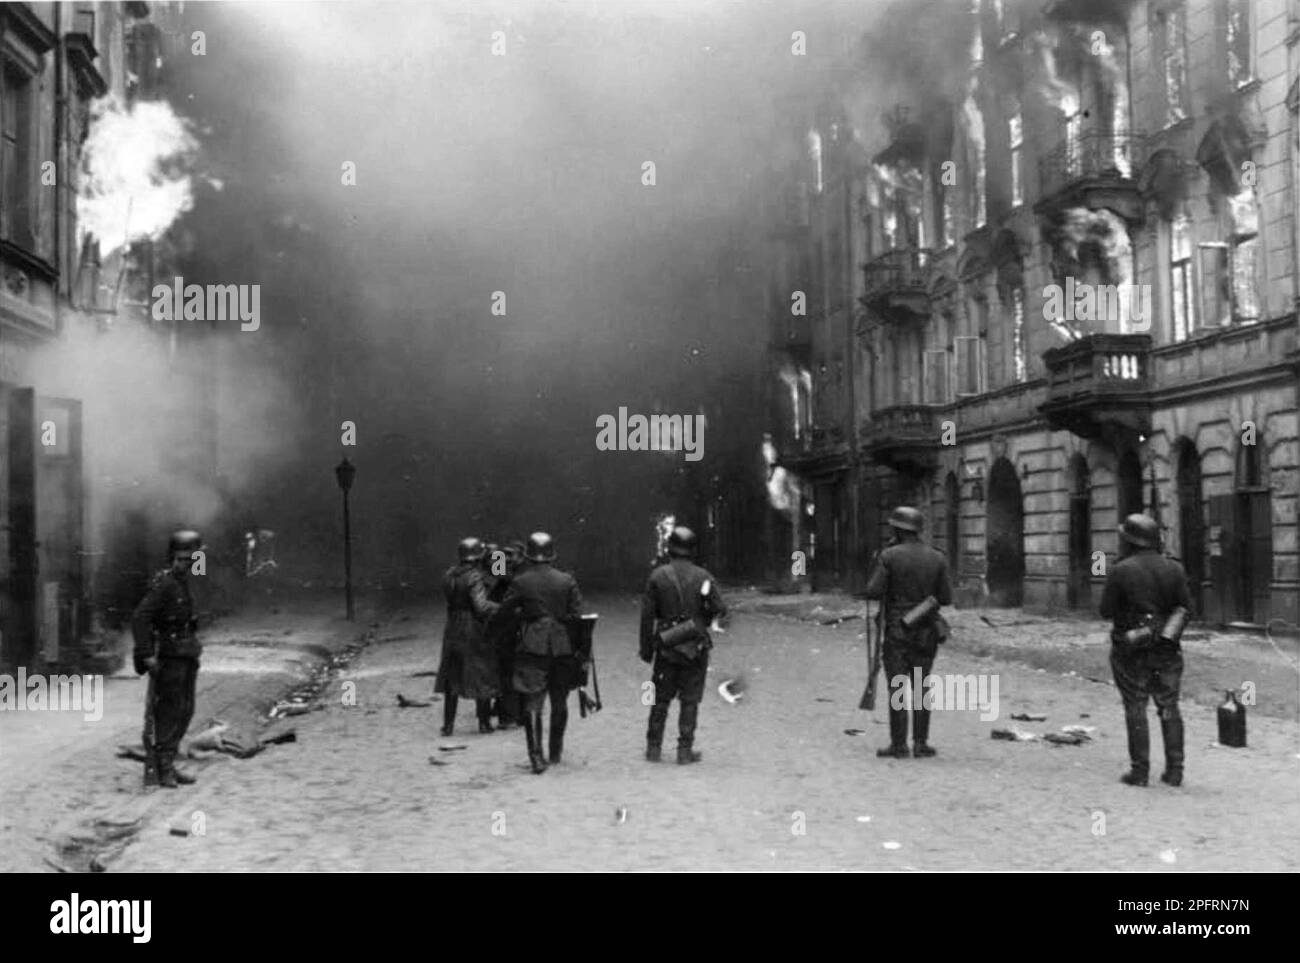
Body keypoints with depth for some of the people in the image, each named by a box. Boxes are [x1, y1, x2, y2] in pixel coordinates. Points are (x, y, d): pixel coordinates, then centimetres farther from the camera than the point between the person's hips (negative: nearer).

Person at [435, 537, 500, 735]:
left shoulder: (449, 576, 5)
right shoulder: (474, 577, -16)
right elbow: (481, 606, -23)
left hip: (453, 631, 6)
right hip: (474, 632, -6)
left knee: (452, 677, 11)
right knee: (483, 675, 7)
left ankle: (448, 724, 9)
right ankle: (484, 721, 10)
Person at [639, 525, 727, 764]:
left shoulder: (657, 576, -3)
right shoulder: (703, 577, -4)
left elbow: (647, 615, -3)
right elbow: (720, 609, -5)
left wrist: (646, 648, 4)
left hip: (666, 647, 1)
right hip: (696, 647, -1)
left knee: (660, 699, 11)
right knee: (689, 700, 5)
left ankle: (654, 748, 14)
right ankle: (685, 750, 4)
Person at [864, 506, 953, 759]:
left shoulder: (889, 556, -9)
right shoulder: (937, 558, 1)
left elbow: (873, 592, -12)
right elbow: (946, 598, 2)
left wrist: (877, 574, 8)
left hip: (897, 632, -3)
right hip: (927, 633, 3)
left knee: (898, 688, 1)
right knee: (921, 688, 11)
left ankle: (898, 745, 0)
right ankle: (920, 744, 9)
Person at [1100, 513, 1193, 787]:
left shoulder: (1120, 571, -12)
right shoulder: (1173, 569, -1)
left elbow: (1107, 611, -9)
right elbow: (1186, 608, 0)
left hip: (1132, 651, -3)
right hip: (1167, 651, 3)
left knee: (1135, 709, 5)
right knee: (1169, 709, 13)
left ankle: (1140, 771, 5)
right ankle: (1174, 770, 13)